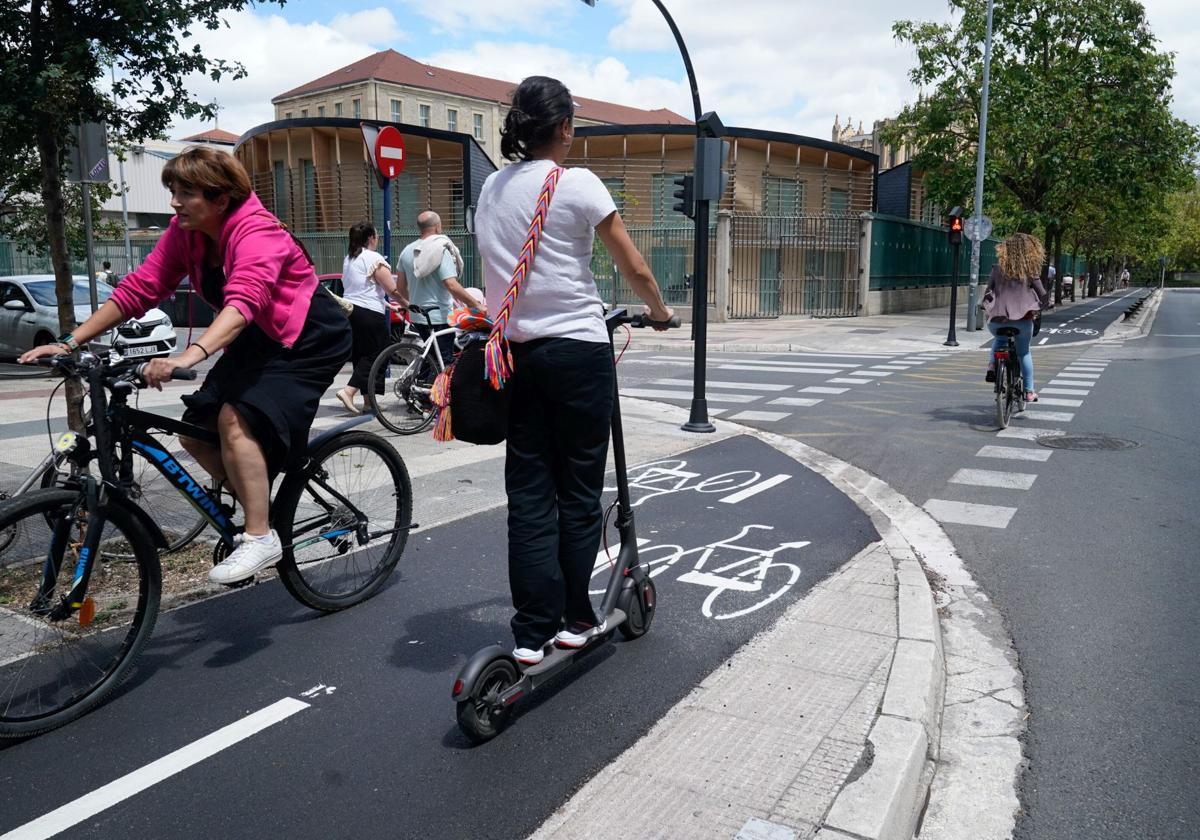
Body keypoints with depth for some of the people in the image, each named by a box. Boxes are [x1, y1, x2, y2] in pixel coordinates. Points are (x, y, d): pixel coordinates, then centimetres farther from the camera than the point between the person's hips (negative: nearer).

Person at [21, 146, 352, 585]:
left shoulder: (256, 232, -26)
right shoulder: (185, 232, -3)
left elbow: (244, 301, -44)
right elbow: (139, 289, -5)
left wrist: (190, 355, -58)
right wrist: (70, 342, -12)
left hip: (311, 338, -8)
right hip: (259, 340, 8)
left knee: (236, 418, -27)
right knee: (195, 432, -2)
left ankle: (261, 537, -17)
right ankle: (258, 511, 16)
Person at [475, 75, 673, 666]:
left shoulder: (490, 190, 10)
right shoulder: (578, 185, -7)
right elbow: (635, 270, -4)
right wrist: (659, 310, 15)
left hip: (514, 351, 5)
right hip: (577, 349, -5)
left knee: (528, 494, 7)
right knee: (579, 491, 7)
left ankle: (532, 633, 9)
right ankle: (575, 620, 18)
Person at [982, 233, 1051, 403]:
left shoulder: (997, 269, 1)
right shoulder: (1030, 271, -1)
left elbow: (988, 292, 2)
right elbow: (1044, 297, 2)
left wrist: (987, 307, 19)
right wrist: (1039, 308, 22)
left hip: (998, 319, 1)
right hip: (1023, 318, -1)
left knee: (1000, 339, 34)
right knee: (1024, 352, 19)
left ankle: (992, 366, 10)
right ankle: (1029, 391, 21)